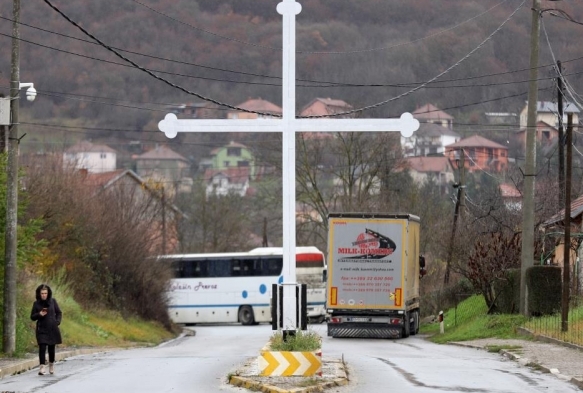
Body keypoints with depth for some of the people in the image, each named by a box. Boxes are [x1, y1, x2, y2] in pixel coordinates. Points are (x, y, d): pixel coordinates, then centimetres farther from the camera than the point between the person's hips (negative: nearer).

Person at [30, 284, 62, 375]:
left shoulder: (53, 302, 2)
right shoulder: (36, 304, 1)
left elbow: (59, 313, 9)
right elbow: (32, 317, 5)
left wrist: (57, 322, -6)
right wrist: (39, 314, -15)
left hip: (52, 329, 1)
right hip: (42, 329, -1)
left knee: (51, 348, 10)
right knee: (42, 348, -13)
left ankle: (51, 365, 30)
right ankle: (42, 367, -15)